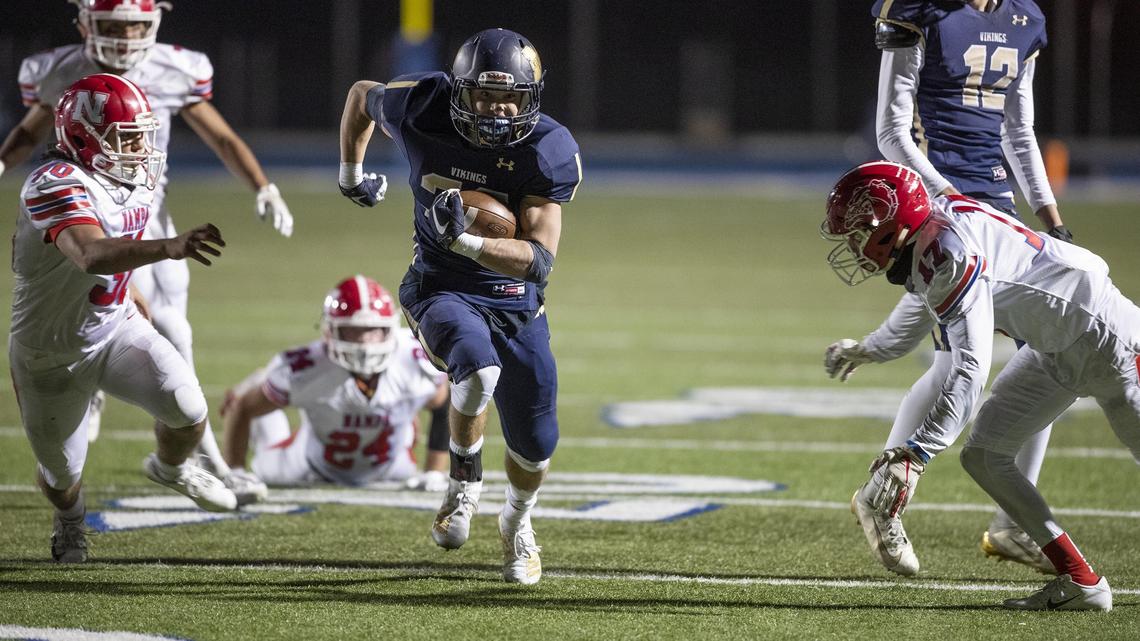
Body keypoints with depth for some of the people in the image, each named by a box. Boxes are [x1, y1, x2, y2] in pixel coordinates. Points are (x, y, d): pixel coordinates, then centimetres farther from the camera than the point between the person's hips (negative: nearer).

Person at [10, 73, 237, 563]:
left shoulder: (139, 178, -7)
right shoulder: (57, 186, -34)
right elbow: (92, 255, -54)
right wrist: (169, 248, -67)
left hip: (117, 326, 5)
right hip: (51, 352, -5)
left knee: (188, 411, -18)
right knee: (63, 473, 11)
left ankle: (170, 468, 19)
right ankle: (68, 518, 51)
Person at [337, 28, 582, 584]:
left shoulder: (547, 151, -19)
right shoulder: (422, 110, -16)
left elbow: (539, 258, -24)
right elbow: (361, 95, 8)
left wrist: (464, 240, -38)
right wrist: (351, 173, 18)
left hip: (515, 301, 2)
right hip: (441, 290, -1)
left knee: (534, 449, 8)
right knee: (479, 366, -35)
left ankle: (518, 521, 44)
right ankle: (464, 485, -9)